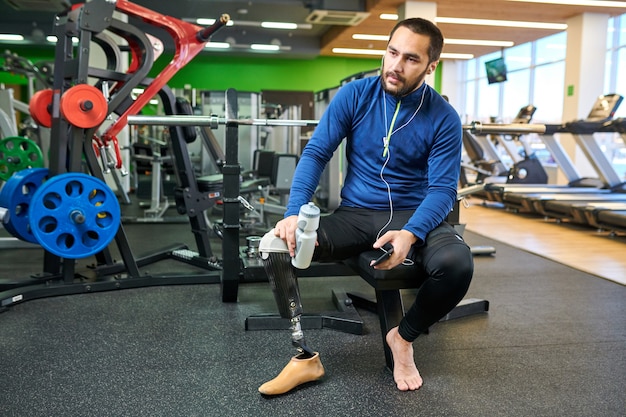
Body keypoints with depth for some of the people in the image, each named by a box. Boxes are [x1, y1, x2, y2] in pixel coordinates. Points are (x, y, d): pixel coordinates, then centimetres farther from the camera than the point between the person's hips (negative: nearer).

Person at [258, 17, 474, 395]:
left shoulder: (444, 118, -7)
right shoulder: (354, 95, -4)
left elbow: (443, 189, -11)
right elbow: (316, 154, -7)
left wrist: (410, 234, -32)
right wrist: (294, 212, -24)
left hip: (414, 216, -1)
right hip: (355, 215, 1)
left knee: (457, 263, -32)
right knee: (277, 246, -23)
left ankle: (404, 338, 0)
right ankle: (305, 357, -6)